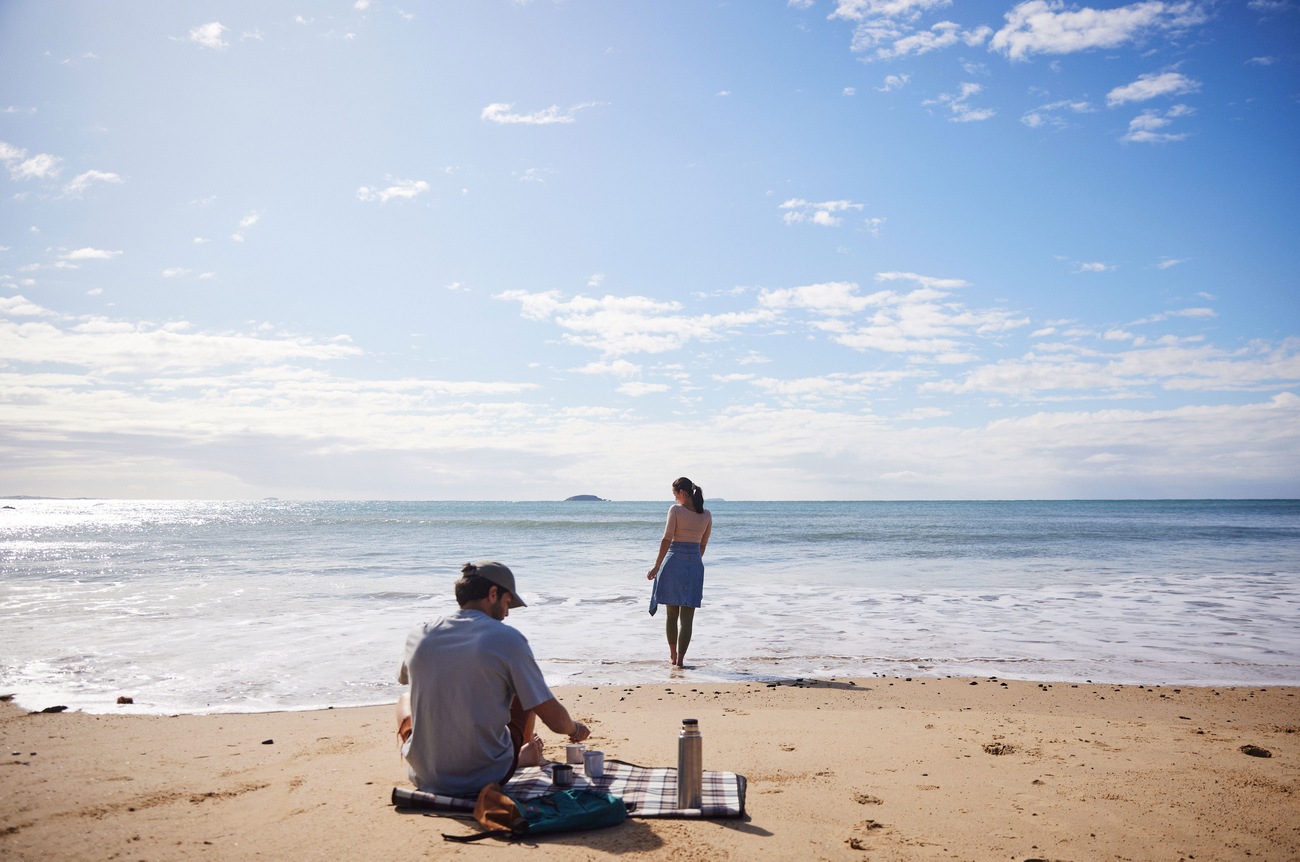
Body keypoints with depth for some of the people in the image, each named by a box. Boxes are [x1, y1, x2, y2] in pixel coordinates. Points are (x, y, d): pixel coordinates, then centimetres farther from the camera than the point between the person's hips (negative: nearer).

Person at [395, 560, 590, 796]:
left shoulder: (418, 637, -4)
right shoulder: (508, 639, -14)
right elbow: (555, 720, -12)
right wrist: (576, 729, 12)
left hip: (425, 779, 3)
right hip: (488, 778, -2)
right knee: (524, 692, 21)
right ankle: (523, 755, 48)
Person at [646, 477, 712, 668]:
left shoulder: (676, 510, -9)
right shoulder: (707, 514, 4)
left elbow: (666, 540, -13)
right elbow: (703, 545, 11)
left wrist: (657, 566, -9)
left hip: (673, 562, -2)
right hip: (695, 565, 2)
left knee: (672, 614, 14)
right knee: (687, 617, 5)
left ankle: (673, 655, 24)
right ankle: (680, 659, 3)